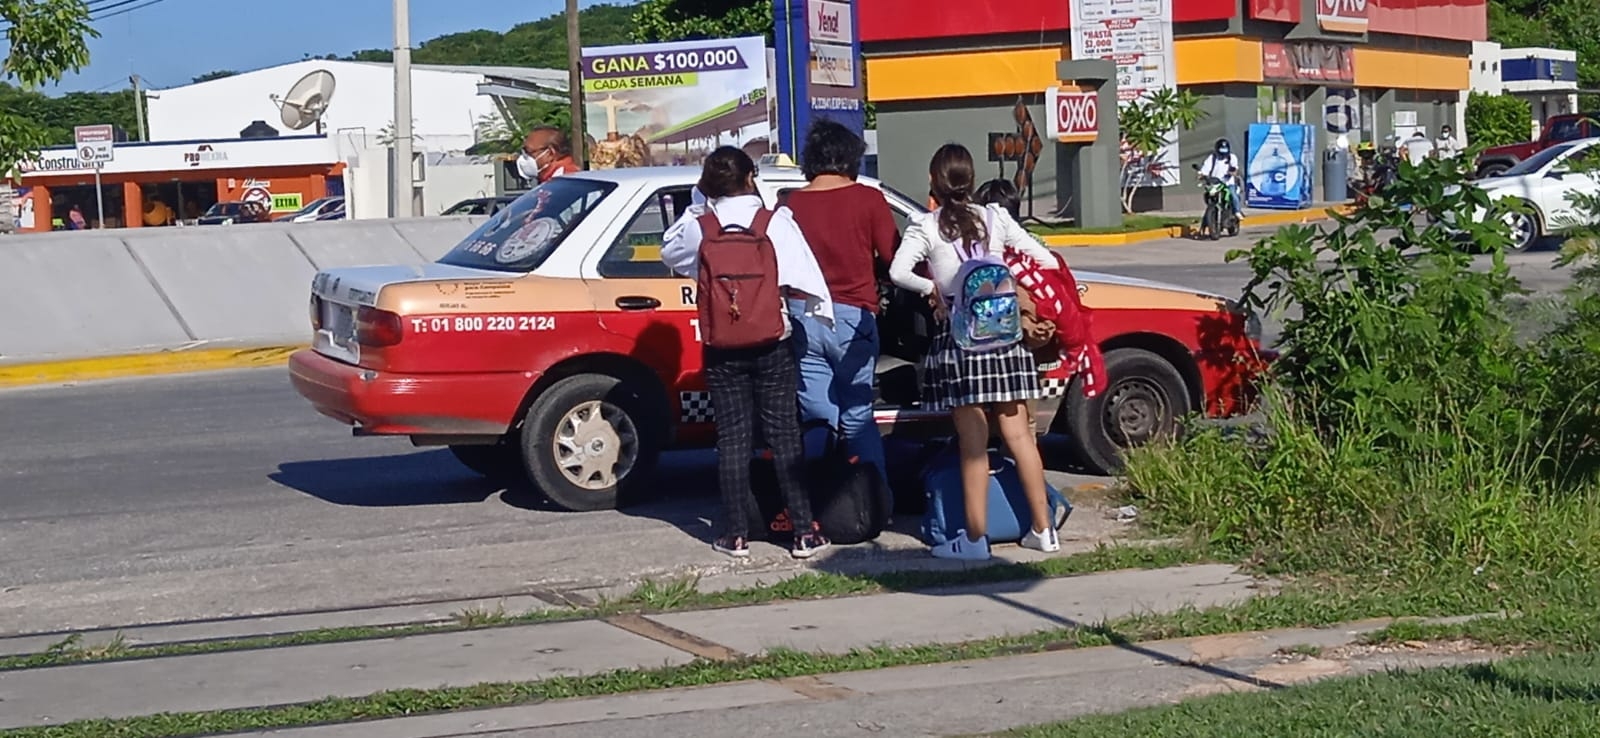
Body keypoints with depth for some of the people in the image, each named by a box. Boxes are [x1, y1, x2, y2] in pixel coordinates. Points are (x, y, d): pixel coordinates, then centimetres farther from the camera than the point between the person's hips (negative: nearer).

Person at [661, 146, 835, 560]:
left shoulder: (698, 227, -5)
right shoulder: (777, 223, -8)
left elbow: (669, 252, 14)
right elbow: (806, 278, -8)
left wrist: (698, 211, 11)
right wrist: (821, 311, 8)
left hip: (722, 350, 1)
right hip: (772, 344, -1)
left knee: (733, 438, 7)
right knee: (784, 435, 5)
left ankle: (736, 534, 8)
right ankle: (804, 532, 5)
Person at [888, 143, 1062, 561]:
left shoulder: (926, 228, -5)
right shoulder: (996, 219, 5)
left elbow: (899, 272, -21)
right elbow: (1047, 262, 4)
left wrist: (932, 290, -5)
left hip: (957, 337, -3)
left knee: (973, 443, 0)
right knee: (1018, 434, 9)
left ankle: (976, 538, 2)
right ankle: (1043, 529, 12)